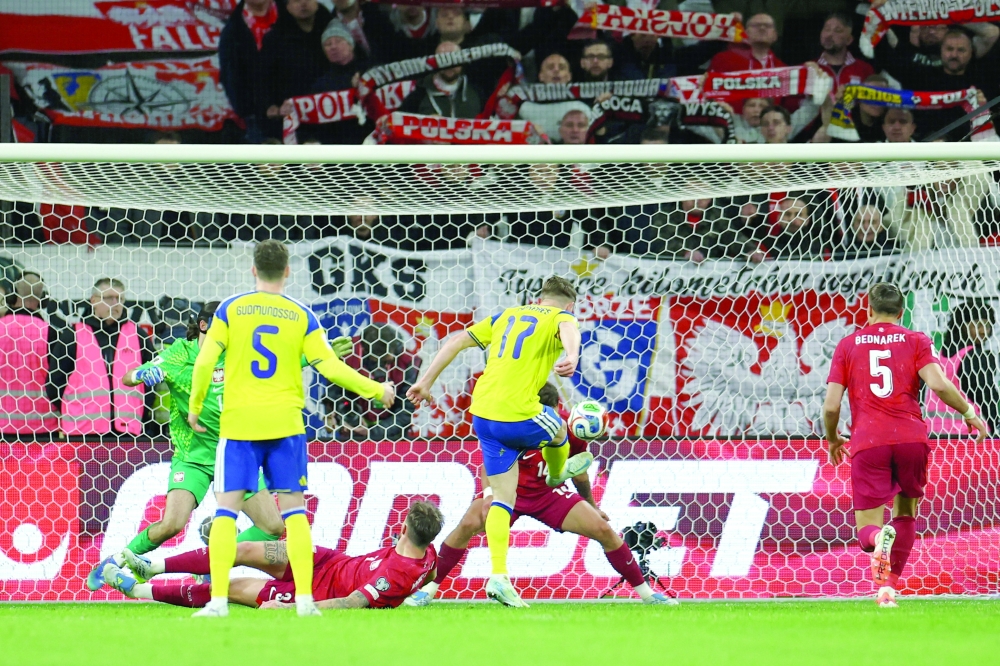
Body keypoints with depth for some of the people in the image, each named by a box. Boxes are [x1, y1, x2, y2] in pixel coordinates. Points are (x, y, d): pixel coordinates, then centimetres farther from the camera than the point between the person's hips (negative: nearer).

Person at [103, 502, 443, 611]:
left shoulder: (396, 575, -37)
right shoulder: (428, 554, -12)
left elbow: (353, 604, -37)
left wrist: (291, 607, -35)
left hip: (320, 590, -8)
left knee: (233, 587, -4)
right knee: (244, 551, 1)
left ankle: (136, 589, 8)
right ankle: (153, 567, 14)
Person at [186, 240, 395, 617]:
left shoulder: (230, 310, 1)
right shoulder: (301, 316, 2)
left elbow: (204, 362, -5)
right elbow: (330, 367, -1)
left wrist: (195, 407, 10)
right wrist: (376, 391, 11)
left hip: (238, 423, -1)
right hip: (285, 423, 1)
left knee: (226, 508, 2)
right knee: (293, 508, 5)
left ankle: (218, 599, -6)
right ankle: (305, 598, -2)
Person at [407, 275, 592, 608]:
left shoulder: (508, 316, 22)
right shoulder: (561, 317, 5)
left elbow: (456, 341, 18)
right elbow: (568, 330, -21)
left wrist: (426, 382, 21)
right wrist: (571, 356, -42)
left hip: (482, 415, 5)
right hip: (519, 415, -5)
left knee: (502, 496, 10)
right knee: (557, 429, 30)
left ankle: (498, 576, -2)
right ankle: (557, 475, 59)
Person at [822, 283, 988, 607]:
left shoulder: (847, 345, 11)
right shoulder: (915, 341, 9)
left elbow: (831, 406, 5)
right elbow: (939, 385, -8)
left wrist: (832, 440, 23)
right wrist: (970, 414, 7)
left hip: (867, 443, -1)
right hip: (911, 439, 1)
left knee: (866, 530, 1)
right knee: (906, 512, 23)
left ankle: (880, 537, -36)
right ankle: (889, 587, 12)